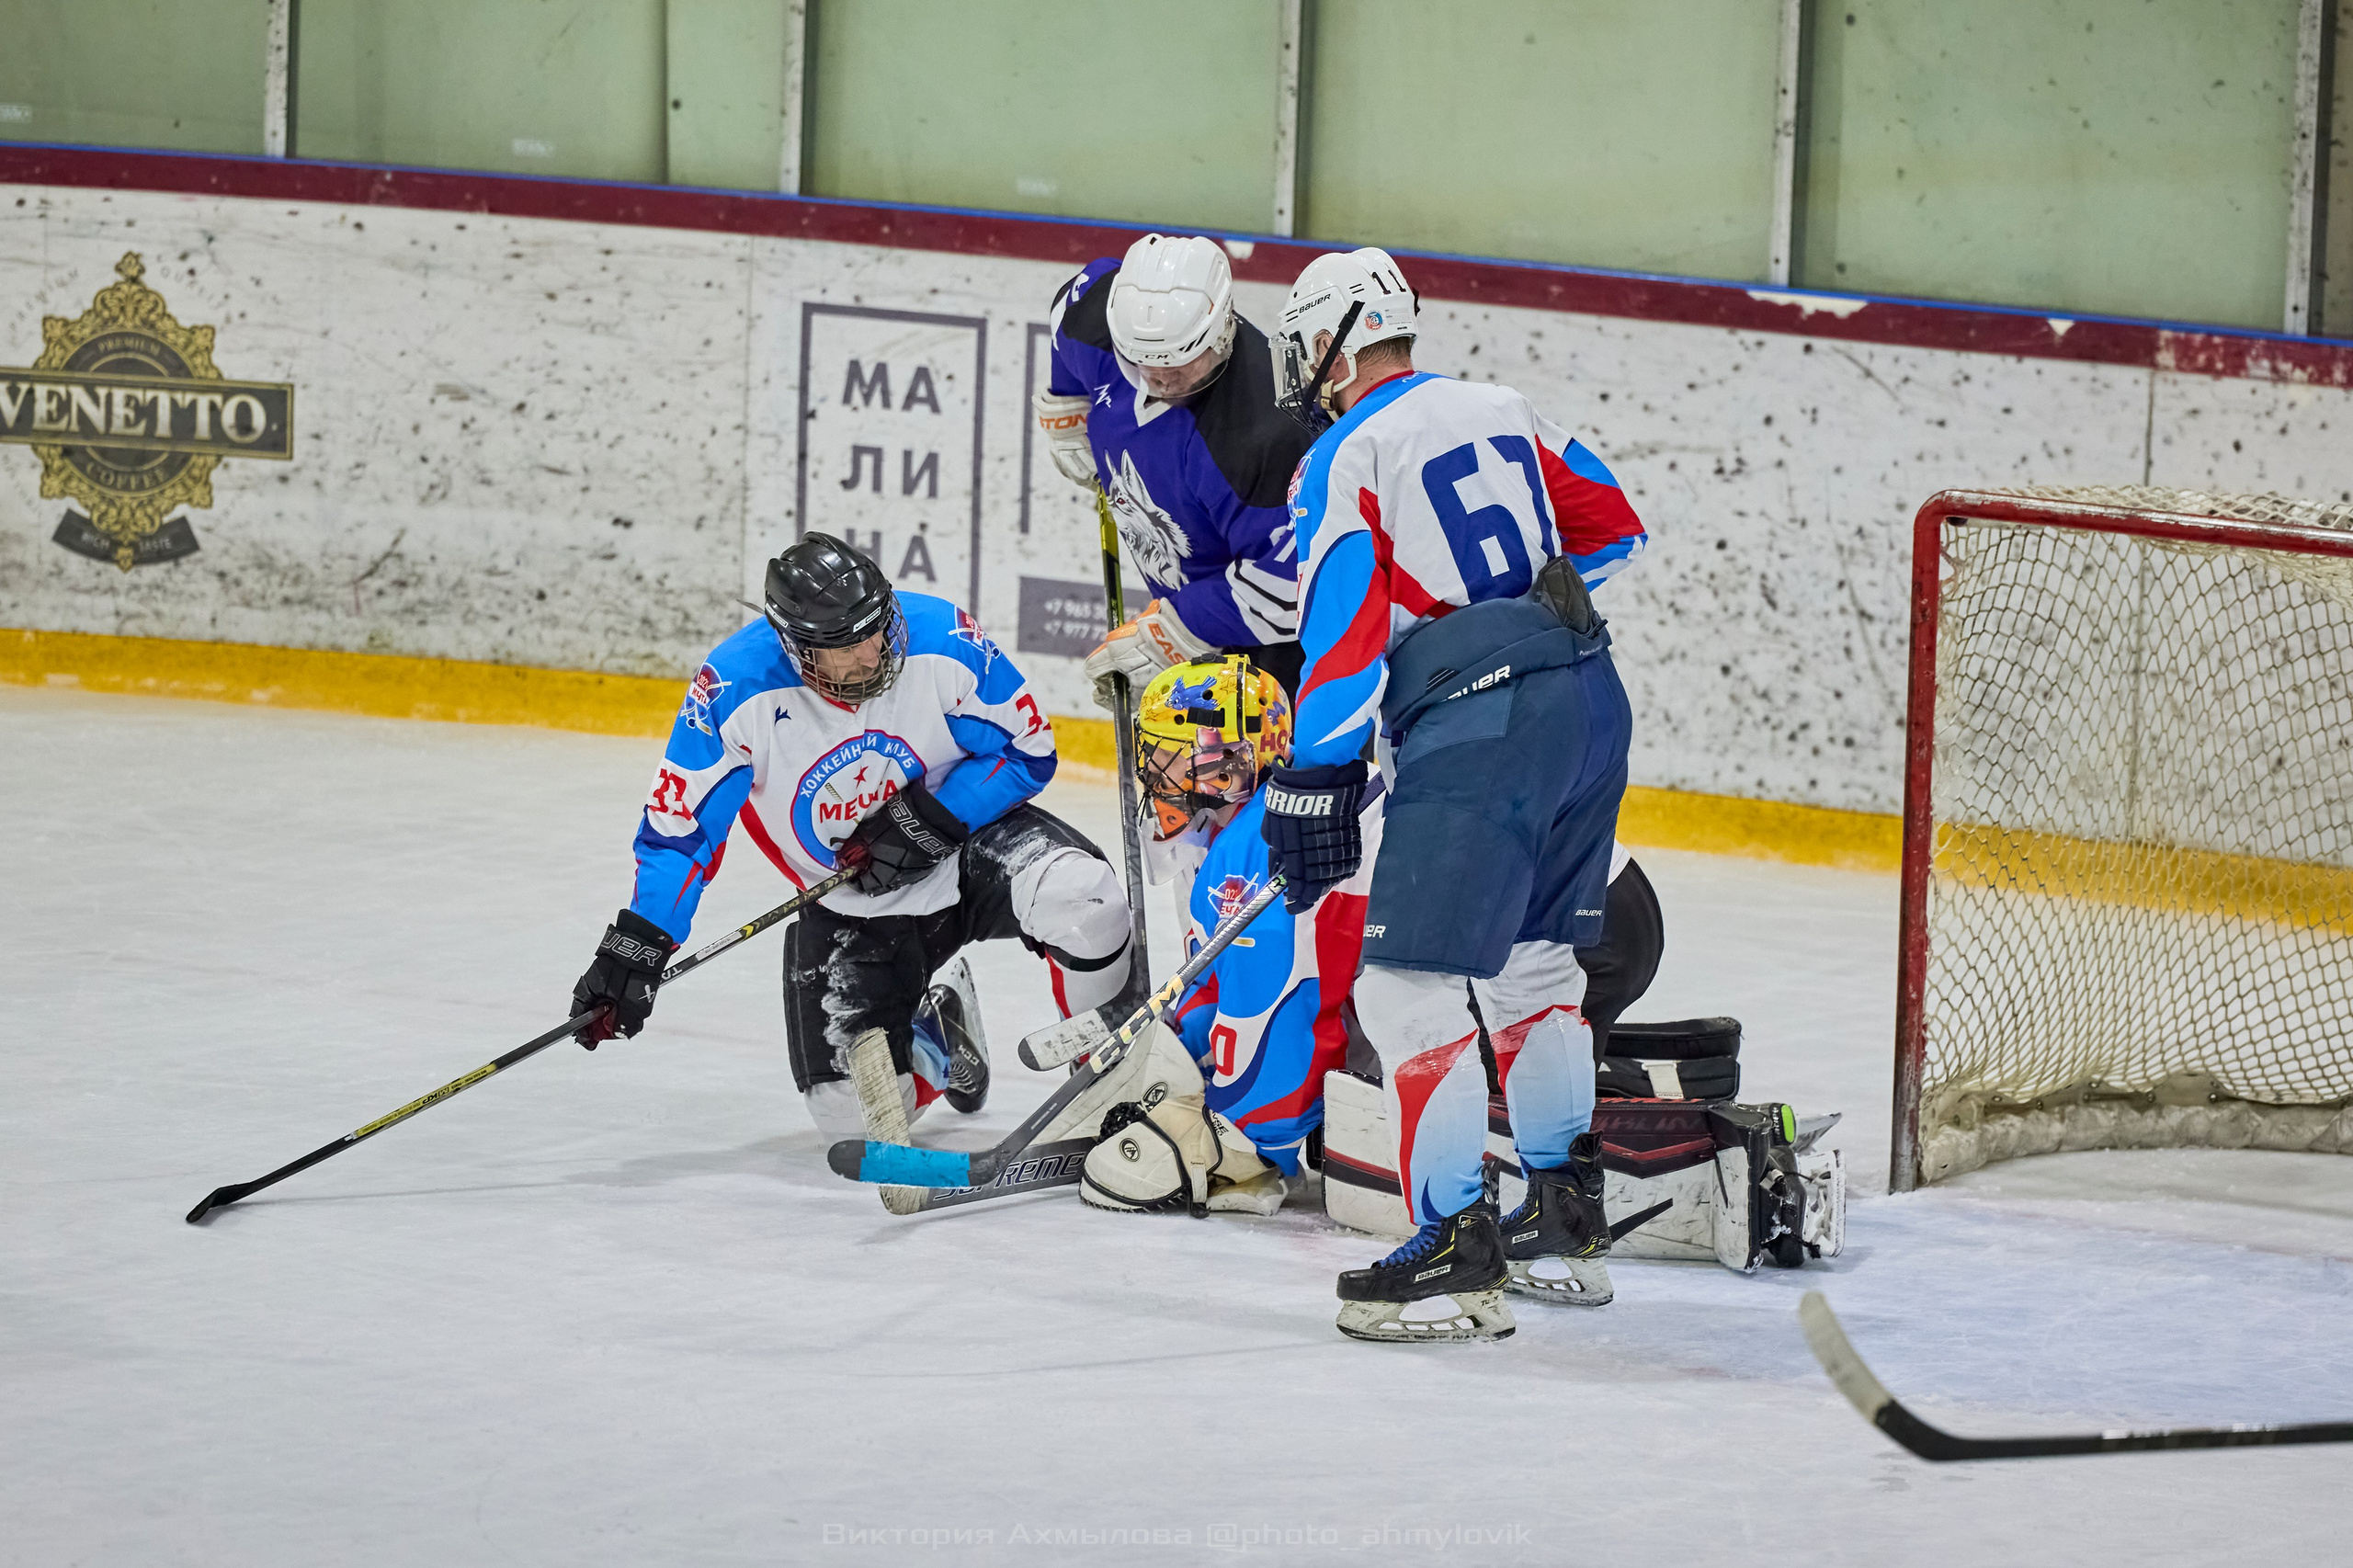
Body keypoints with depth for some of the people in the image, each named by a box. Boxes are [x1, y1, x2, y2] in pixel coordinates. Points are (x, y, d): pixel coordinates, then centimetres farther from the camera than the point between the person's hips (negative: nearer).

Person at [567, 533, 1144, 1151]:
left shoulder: (943, 641, -23)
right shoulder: (735, 692, -23)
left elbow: (1029, 748, -11)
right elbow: (679, 823, -15)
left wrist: (931, 820, -23)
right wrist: (634, 949, -23)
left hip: (967, 841, -1)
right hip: (847, 908, 1)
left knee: (1079, 896, -34)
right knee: (849, 1110, -7)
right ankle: (935, 1034, 29)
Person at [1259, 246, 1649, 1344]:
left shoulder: (1344, 461, -6)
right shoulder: (1501, 411, 15)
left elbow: (1340, 637, -14)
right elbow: (1609, 527, 25)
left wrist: (1312, 789, -11)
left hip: (1478, 732, -8)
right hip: (1590, 700, 8)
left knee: (1410, 990, -7)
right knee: (1534, 959, 23)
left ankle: (1457, 1253, -14)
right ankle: (1566, 1213, 31)